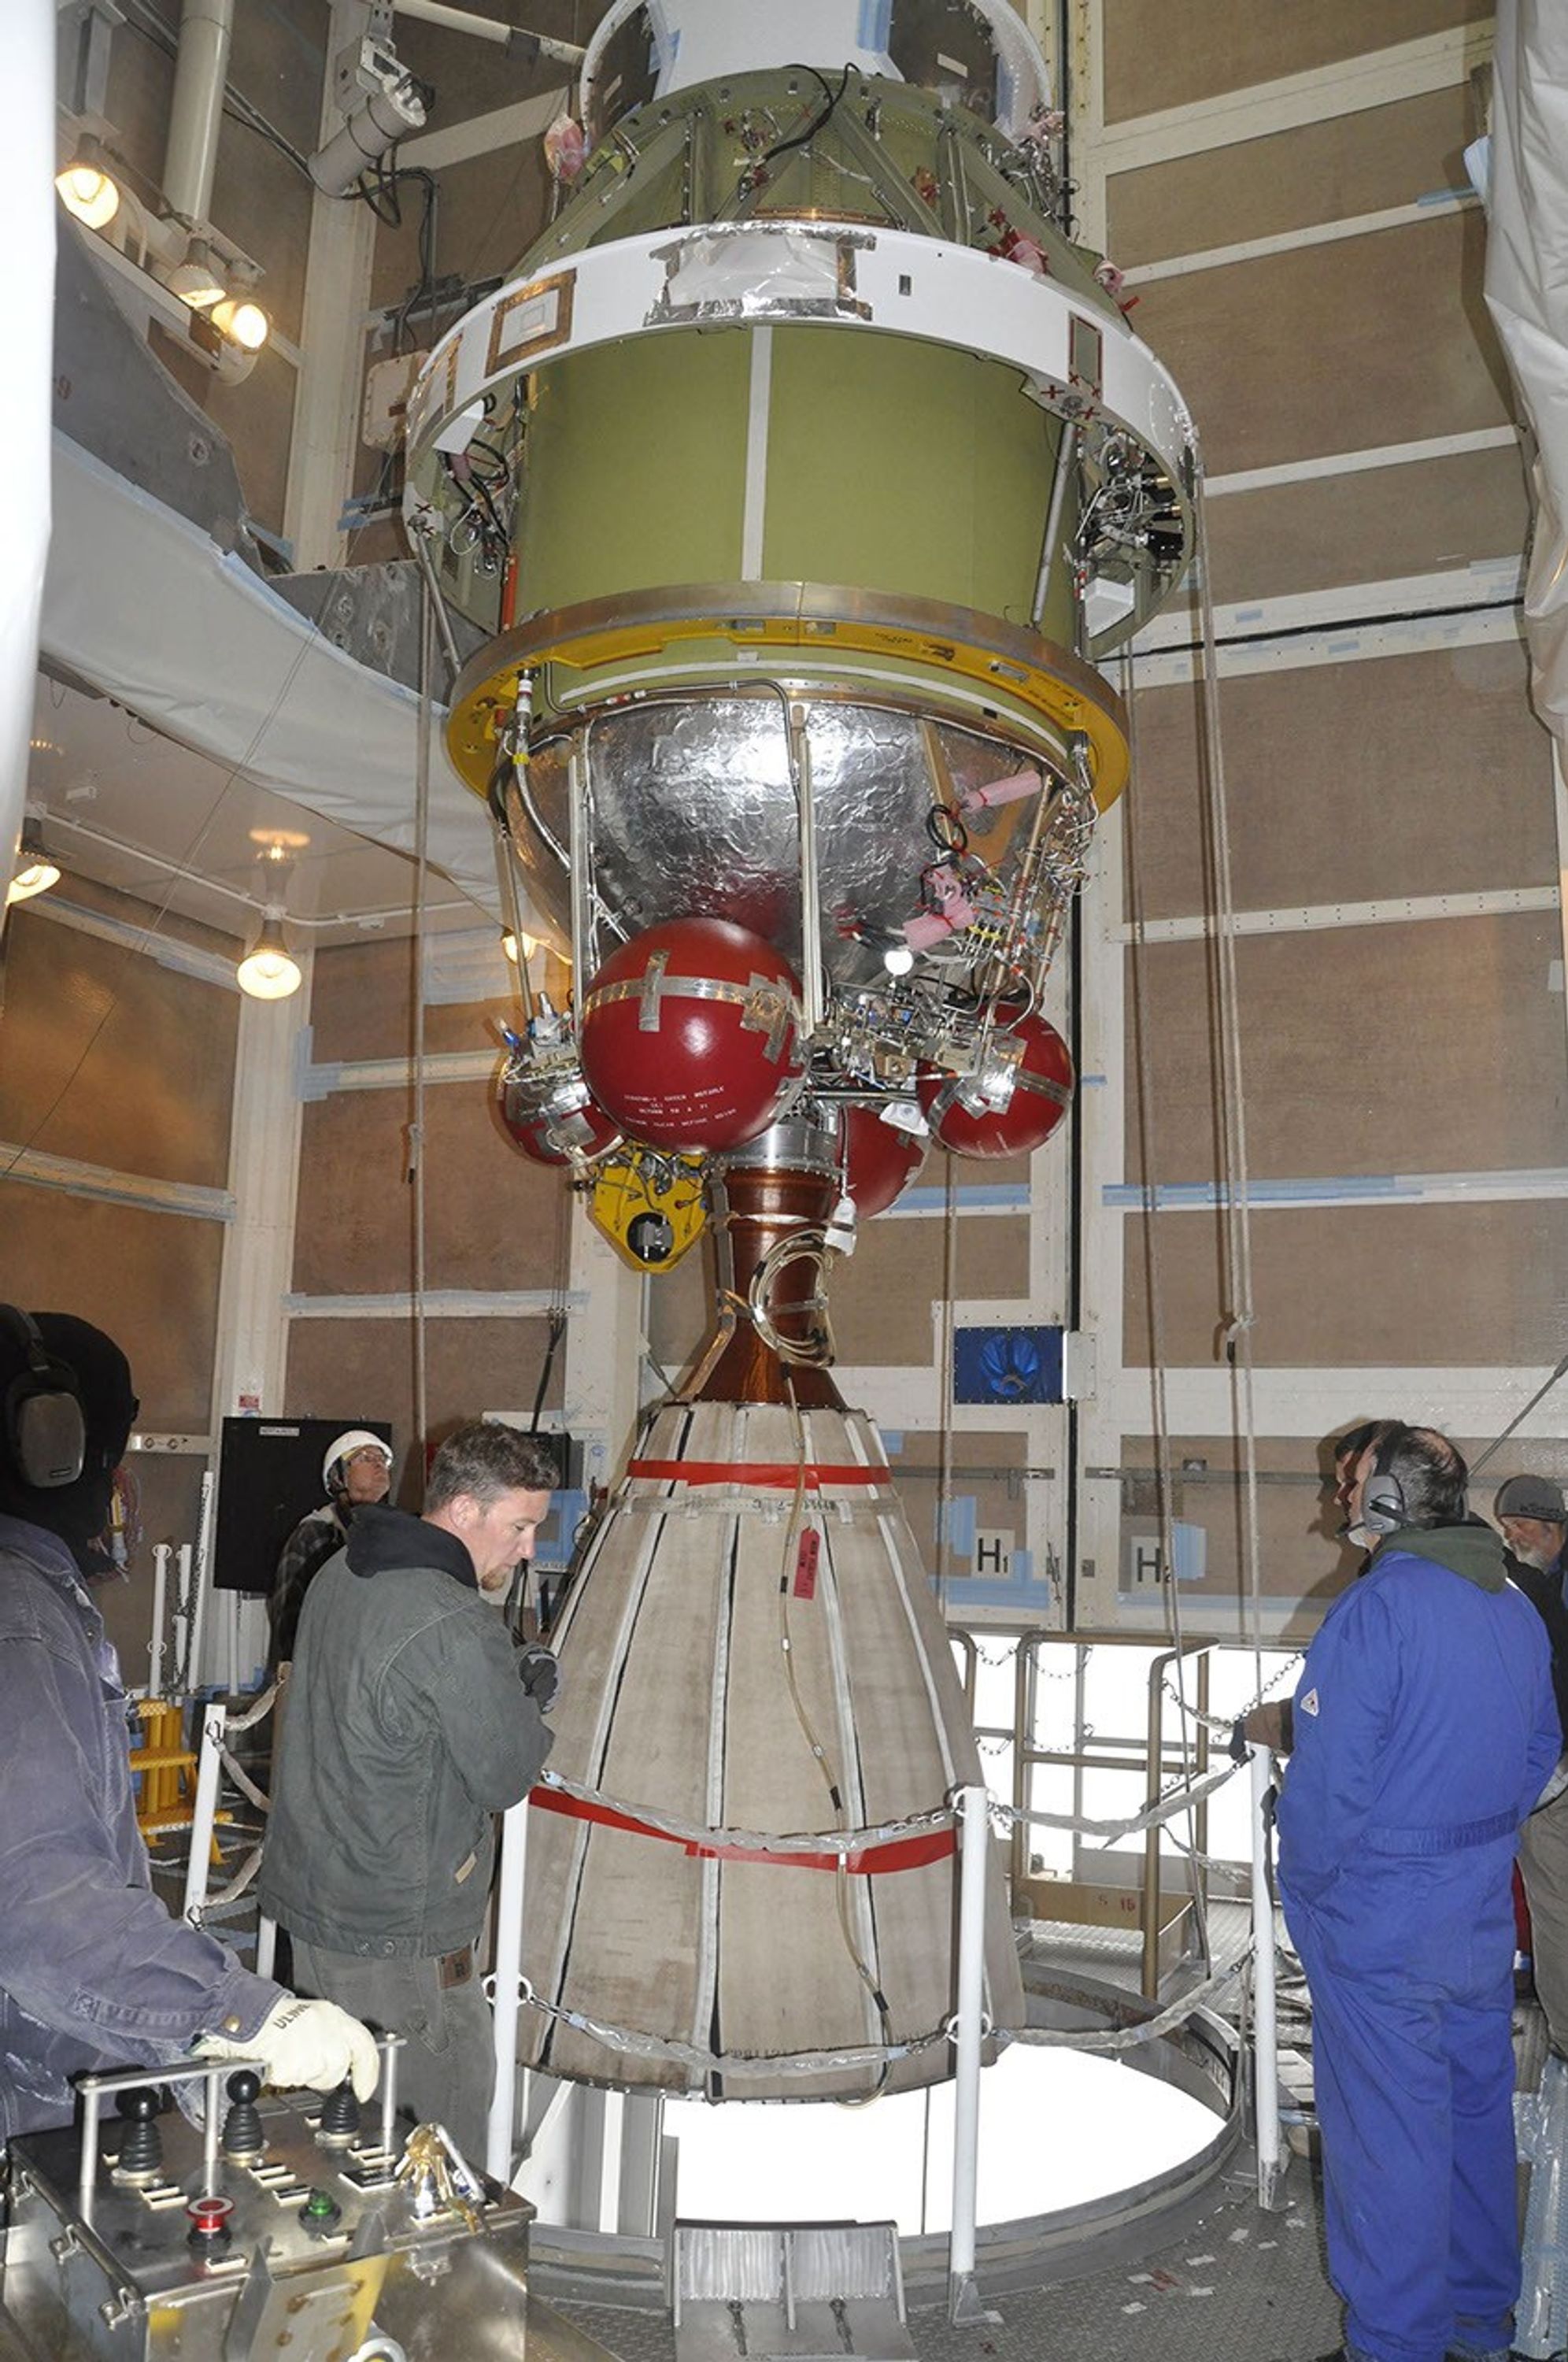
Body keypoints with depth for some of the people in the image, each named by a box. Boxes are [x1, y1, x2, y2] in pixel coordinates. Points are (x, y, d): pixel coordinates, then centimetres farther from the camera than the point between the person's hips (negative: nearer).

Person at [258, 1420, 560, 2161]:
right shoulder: (454, 1627, -23)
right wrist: (532, 1697, 3)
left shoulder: (339, 1573, 5)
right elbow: (505, 1777, -14)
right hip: (400, 1938, -9)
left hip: (310, 1898, 9)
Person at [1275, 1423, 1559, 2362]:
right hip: (1484, 1912, 8)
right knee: (1477, 2106, 21)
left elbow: (1331, 1778, -23)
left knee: (1386, 2128, 6)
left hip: (1381, 1918, -8)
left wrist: (1303, 1885, -8)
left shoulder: (1376, 1608, -23)